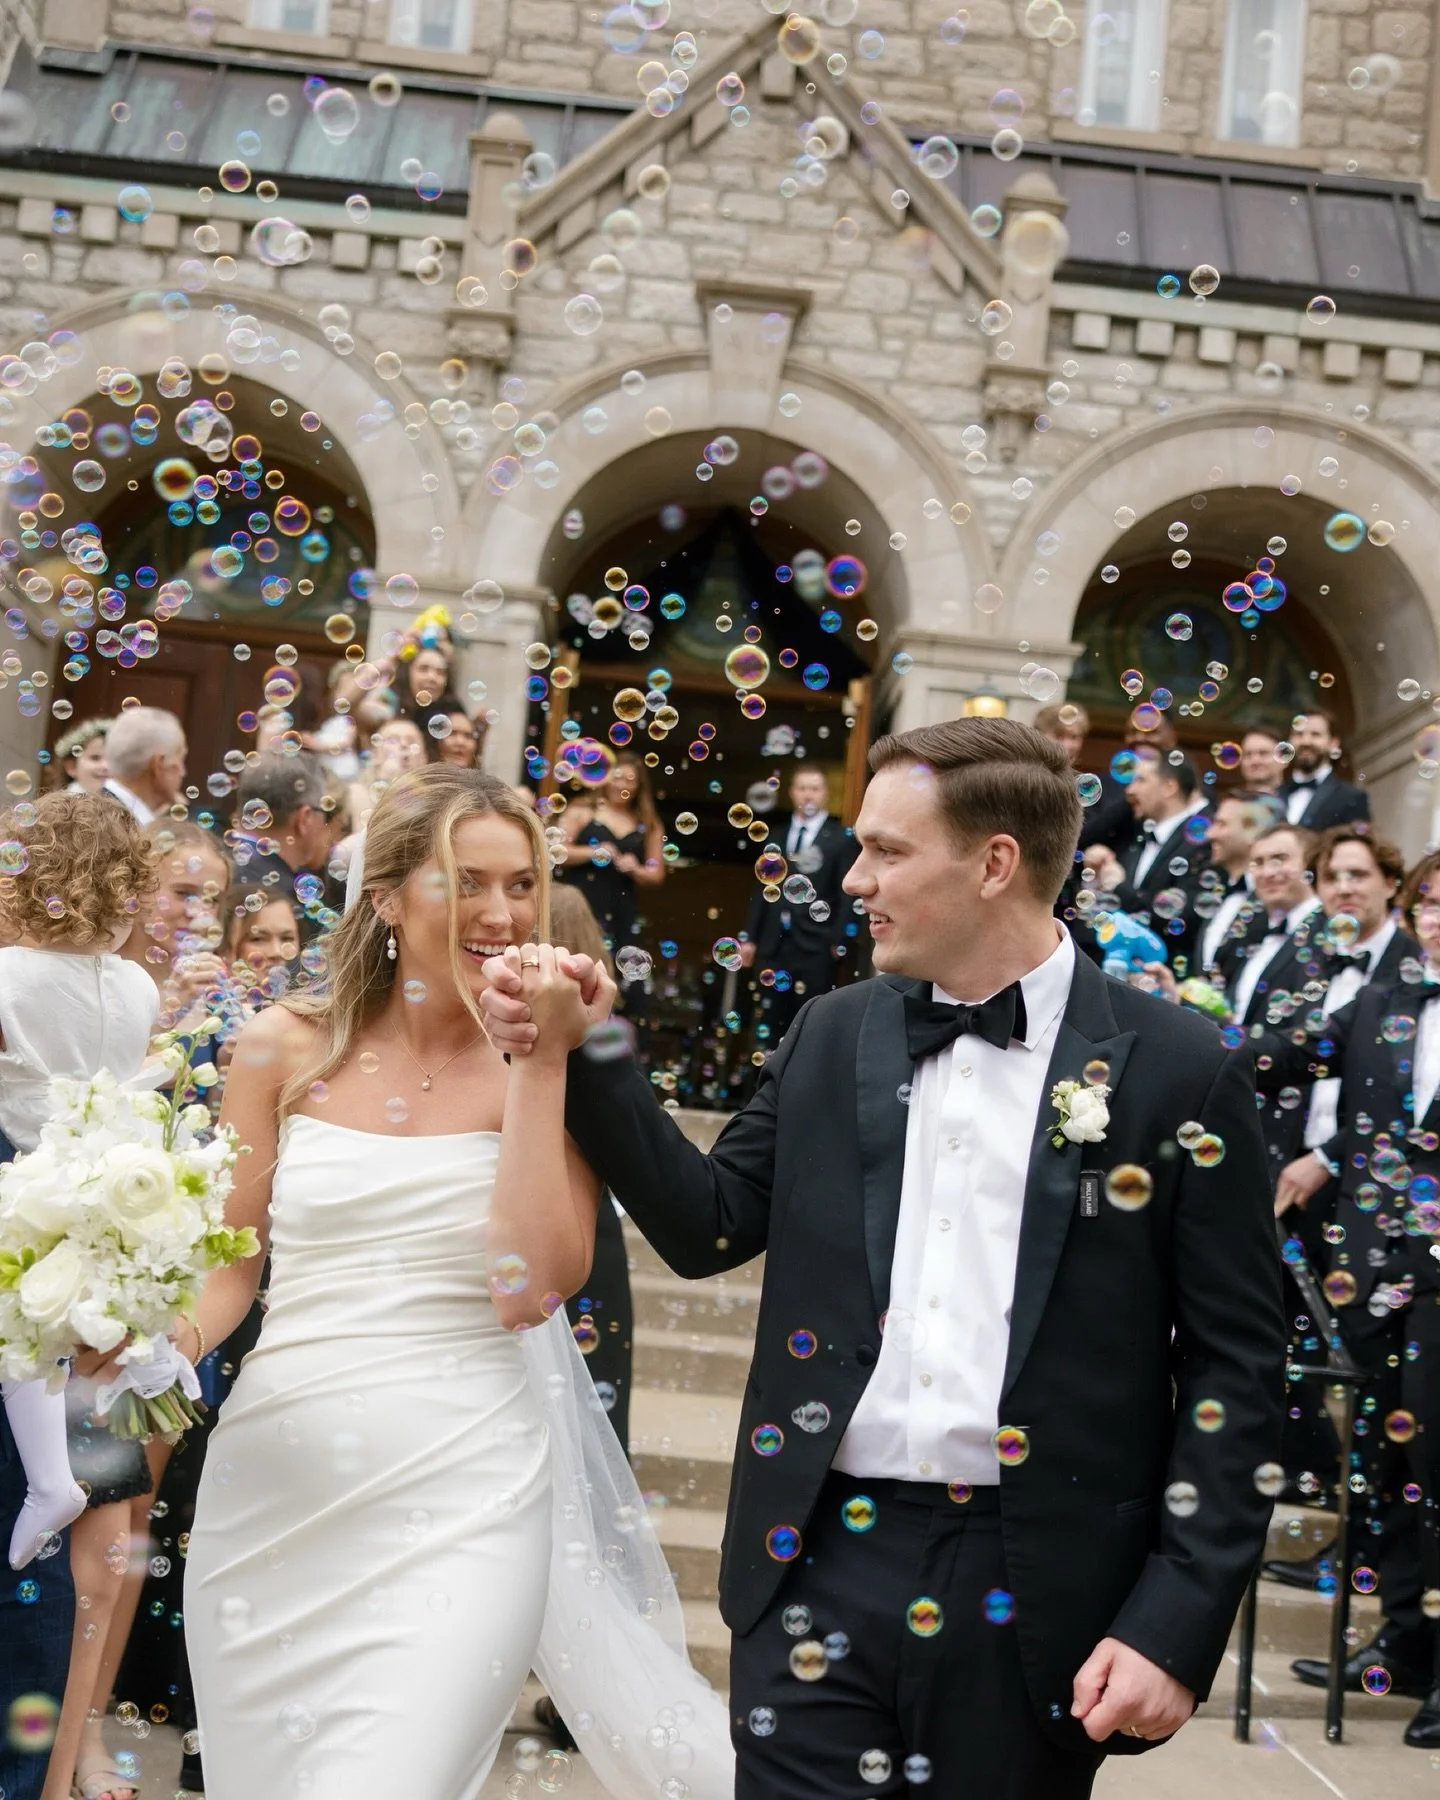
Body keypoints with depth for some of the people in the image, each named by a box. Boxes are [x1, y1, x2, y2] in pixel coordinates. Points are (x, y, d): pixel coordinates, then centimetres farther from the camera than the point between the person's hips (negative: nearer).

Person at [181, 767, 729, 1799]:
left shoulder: (556, 1069, -2)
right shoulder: (287, 1049, 2)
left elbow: (529, 1290, -14)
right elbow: (228, 1267, 8)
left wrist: (538, 1065, -15)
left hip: (458, 1492, -3)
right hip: (271, 1484, 3)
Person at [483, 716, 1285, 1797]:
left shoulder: (1177, 1070, -5)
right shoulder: (833, 1039, 7)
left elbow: (1235, 1367, -4)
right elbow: (709, 1223, 10)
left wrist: (1177, 1625, -10)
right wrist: (582, 1057, 0)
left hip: (1032, 1595, -2)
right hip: (820, 1568, 3)